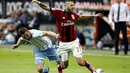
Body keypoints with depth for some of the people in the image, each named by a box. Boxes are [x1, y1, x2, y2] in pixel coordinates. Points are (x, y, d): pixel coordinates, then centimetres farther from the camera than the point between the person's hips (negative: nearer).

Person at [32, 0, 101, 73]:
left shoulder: (73, 14, 3)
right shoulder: (59, 13, -9)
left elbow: (81, 16, 24)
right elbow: (46, 8, -14)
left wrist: (93, 16, 30)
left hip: (74, 42, 2)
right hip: (63, 44, -2)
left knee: (81, 62, -11)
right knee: (64, 65, 8)